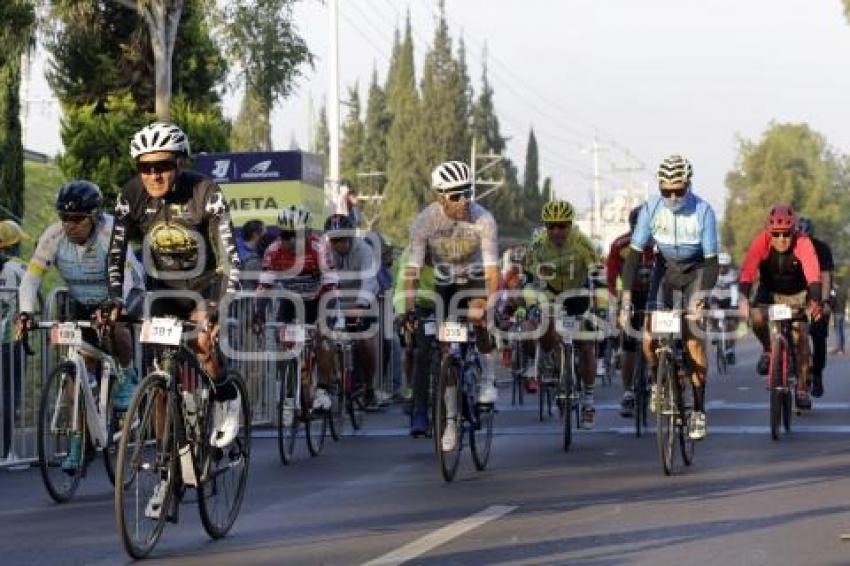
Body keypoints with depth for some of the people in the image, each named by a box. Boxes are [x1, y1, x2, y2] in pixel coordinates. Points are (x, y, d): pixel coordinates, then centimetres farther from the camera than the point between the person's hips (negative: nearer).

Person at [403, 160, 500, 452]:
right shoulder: (425, 221, -24)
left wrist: (492, 305, -40)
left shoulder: (483, 219, -27)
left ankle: (488, 378, -15)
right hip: (445, 285, 1)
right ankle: (451, 421, 9)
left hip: (475, 282, -1)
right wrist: (409, 309, -32)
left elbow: (492, 267, -29)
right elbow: (412, 269, -24)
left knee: (476, 317, -34)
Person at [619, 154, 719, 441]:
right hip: (665, 270, 2)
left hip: (696, 271, -2)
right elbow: (634, 254, -18)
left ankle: (699, 410, -5)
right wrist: (626, 301, -26)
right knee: (650, 339, -12)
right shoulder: (651, 210, -21)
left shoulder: (703, 212, -26)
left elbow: (711, 260, -23)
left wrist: (701, 298, -37)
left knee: (693, 341, -15)